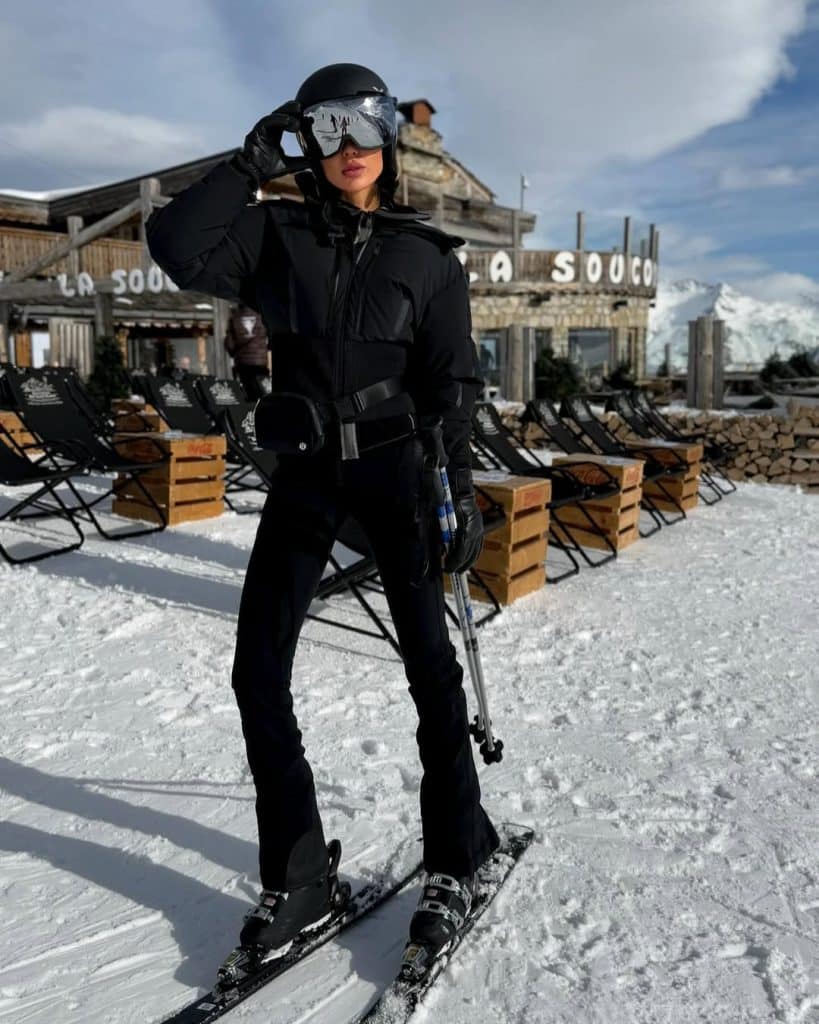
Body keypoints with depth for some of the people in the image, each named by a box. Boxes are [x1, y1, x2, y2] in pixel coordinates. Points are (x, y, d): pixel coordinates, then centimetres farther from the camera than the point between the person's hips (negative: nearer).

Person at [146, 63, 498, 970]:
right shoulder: (277, 238, 7)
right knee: (257, 673, 0)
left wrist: (458, 490, -8)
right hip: (304, 470, 2)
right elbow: (177, 248, -8)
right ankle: (298, 877, 16)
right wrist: (252, 164, -5)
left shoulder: (428, 258, 4)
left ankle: (456, 862, 20)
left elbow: (452, 387, 0)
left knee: (428, 662, 0)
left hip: (394, 467, -1)